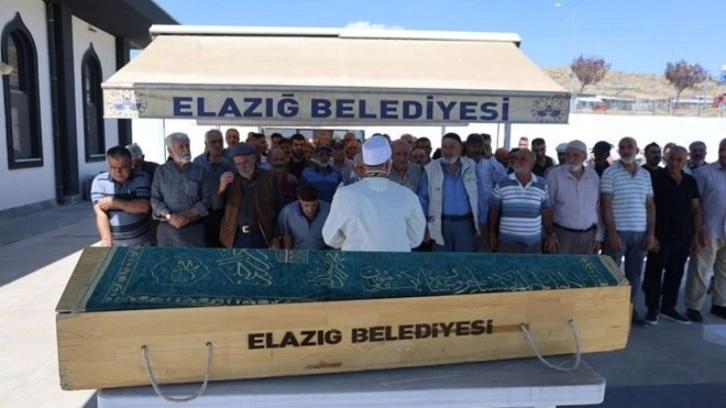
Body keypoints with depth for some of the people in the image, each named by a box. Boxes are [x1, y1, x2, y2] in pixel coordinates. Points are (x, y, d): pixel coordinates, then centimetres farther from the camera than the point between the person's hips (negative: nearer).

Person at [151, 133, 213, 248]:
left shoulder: (200, 170, 4)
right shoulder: (161, 171, 6)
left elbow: (208, 199, -2)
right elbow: (155, 199, 2)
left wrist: (187, 215, -14)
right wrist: (169, 216, -15)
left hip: (194, 229, -1)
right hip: (167, 229, 1)